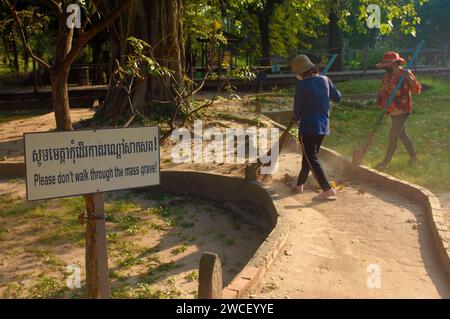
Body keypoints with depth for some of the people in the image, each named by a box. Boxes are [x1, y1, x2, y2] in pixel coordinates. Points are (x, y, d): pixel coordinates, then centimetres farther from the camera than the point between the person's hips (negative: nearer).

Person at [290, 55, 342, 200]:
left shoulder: (302, 85, -14)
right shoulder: (325, 80, 2)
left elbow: (298, 108, -7)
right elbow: (337, 98, 11)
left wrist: (297, 118, 14)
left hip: (308, 127, -7)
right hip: (323, 126, 7)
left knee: (311, 159, -2)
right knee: (309, 156, 19)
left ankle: (328, 190, -10)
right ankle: (300, 184, 31)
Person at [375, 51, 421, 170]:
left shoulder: (406, 74, -14)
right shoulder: (386, 76, 7)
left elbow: (417, 90, -19)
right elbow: (383, 92, 15)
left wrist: (410, 80, -36)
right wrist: (380, 102, -4)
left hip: (402, 110, -8)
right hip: (392, 110, 8)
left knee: (393, 136, -4)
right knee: (402, 134, 17)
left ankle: (386, 162, 6)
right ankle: (413, 157, 31)